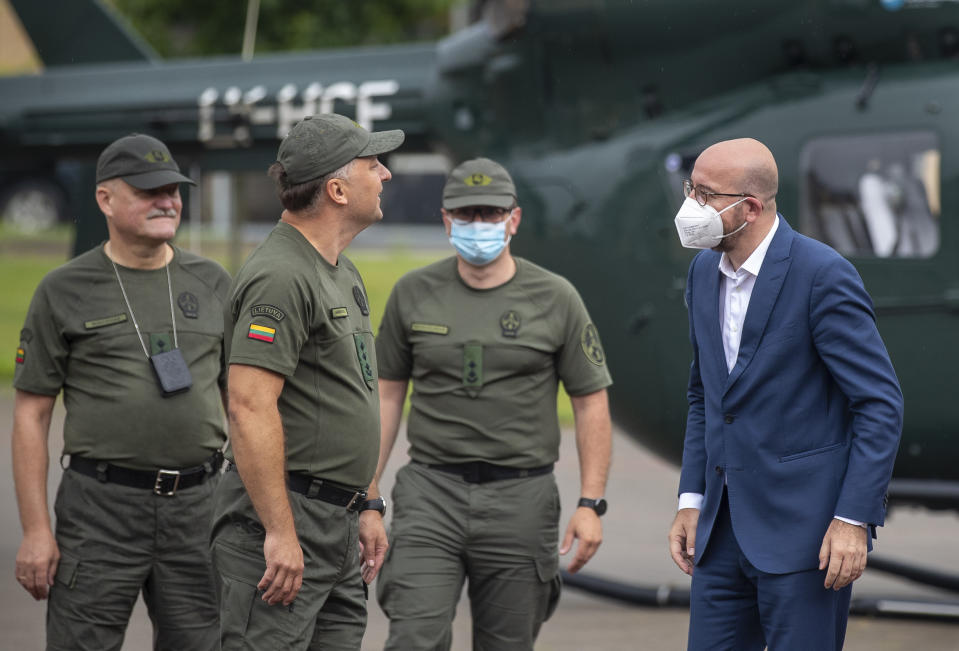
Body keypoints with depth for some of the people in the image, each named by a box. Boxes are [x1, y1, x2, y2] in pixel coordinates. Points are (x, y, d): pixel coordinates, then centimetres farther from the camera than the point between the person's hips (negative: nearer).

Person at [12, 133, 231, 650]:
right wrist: (35, 530, -6)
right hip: (101, 508, -3)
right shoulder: (64, 291, 2)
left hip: (197, 506, 3)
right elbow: (31, 414, 1)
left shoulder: (211, 283, 12)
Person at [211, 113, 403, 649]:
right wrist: (280, 532, -25)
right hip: (280, 522, -10)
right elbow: (250, 408, -23)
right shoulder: (280, 277, -15)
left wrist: (366, 506, 22)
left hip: (336, 523, 10)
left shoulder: (345, 275, 18)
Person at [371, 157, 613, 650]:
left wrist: (591, 503, -5)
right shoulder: (414, 294, 5)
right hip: (430, 491, 0)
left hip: (520, 496, 0)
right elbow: (387, 395, 11)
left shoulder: (555, 299, 1)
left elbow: (591, 404, 3)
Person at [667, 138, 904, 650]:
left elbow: (880, 402, -13)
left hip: (806, 529, -7)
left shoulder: (822, 274, -14)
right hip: (723, 528, 7)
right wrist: (691, 500, 12)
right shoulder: (705, 272, 9)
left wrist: (854, 517, -18)